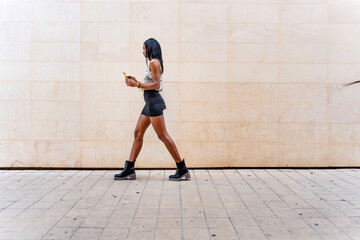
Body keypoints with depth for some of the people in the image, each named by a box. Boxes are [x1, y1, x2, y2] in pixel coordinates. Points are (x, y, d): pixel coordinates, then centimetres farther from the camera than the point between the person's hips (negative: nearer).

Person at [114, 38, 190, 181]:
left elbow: (156, 85, -17)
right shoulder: (152, 63, 20)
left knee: (163, 136, -9)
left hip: (154, 101, -10)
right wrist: (136, 82, 15)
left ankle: (182, 170, -3)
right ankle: (129, 170, 10)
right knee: (138, 133, 7)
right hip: (150, 103, 10)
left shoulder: (153, 62, -9)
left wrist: (137, 85, -15)